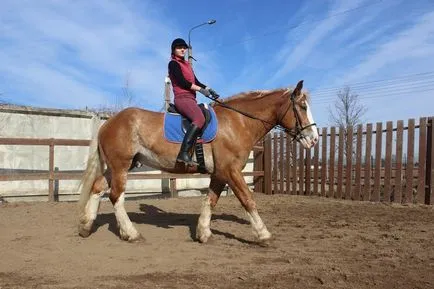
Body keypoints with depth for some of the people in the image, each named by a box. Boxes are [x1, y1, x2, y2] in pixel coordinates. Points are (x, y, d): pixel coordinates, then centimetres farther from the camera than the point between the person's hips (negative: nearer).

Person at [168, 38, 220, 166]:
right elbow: (182, 81, -13)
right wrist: (200, 89, -13)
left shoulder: (187, 64, 26)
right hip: (182, 98, -10)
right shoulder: (173, 63, 0)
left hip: (191, 99, 10)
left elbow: (196, 82, 20)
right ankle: (183, 153, -39)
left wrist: (209, 89, 4)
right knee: (200, 119, -32)